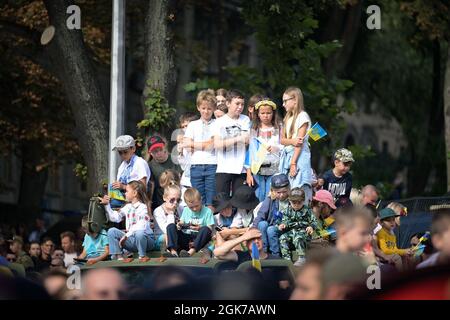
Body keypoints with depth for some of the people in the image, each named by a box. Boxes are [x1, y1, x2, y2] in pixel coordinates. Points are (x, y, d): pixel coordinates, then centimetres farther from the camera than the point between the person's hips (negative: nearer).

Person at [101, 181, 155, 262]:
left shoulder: (142, 207, -12)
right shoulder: (128, 207, 13)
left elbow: (140, 226, -26)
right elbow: (114, 217, 18)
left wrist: (126, 235, -30)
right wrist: (107, 205, 11)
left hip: (145, 238, -7)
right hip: (131, 239, 7)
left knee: (139, 233, -41)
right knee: (112, 231, -6)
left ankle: (142, 256, -18)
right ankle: (117, 257, -13)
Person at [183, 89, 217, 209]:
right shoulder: (193, 125, 14)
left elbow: (213, 144, -5)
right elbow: (186, 144, 1)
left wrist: (194, 145, -5)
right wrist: (205, 145, -5)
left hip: (212, 165, -2)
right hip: (196, 165, 2)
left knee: (210, 203, -4)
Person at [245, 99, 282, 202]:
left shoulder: (278, 130, 8)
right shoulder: (254, 131, 11)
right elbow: (250, 151, 9)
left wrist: (275, 148, -15)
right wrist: (248, 173, 3)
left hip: (274, 169, -1)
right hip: (257, 170, 1)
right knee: (259, 200, 0)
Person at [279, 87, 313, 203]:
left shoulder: (302, 116, -6)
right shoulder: (287, 118, 17)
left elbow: (300, 142, -12)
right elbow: (282, 140, 9)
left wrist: (293, 163, -17)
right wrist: (292, 141, -14)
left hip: (299, 155, -7)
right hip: (287, 154, 7)